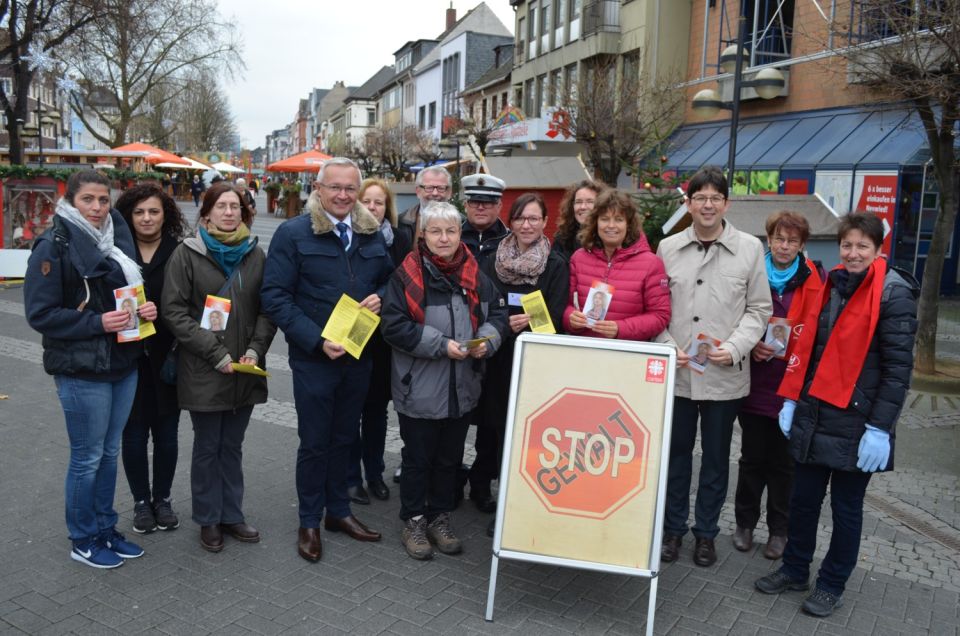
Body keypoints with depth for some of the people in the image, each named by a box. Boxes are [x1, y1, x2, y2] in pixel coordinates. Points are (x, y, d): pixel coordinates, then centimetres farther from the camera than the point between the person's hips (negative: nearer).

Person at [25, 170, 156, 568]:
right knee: (87, 458, 5)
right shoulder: (54, 246, -10)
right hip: (81, 371, -6)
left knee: (110, 452, 16)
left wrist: (145, 310, -2)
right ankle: (83, 541, 23)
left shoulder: (117, 239, 9)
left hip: (124, 364, 6)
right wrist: (96, 323, -22)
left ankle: (105, 529, 31)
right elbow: (40, 313, -13)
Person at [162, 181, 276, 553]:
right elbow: (174, 311, -8)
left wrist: (256, 349, -8)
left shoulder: (255, 254, 6)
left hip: (246, 370, 3)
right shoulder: (187, 254, -4)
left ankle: (231, 515, 28)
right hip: (203, 370, -3)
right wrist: (216, 354, -14)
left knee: (232, 446, 14)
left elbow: (267, 308, 8)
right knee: (207, 447, 9)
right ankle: (208, 520, 25)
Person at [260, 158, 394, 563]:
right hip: (313, 358, -4)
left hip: (359, 355, 5)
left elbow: (389, 280, 17)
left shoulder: (372, 234, 6)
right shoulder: (293, 234, -9)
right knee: (314, 442, 7)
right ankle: (309, 522, 25)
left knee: (344, 438, 18)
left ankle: (339, 511, 35)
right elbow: (275, 297, -13)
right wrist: (317, 340, -21)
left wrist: (380, 298, -7)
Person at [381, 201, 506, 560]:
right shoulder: (407, 274, -10)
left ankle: (440, 518, 34)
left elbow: (497, 313, 9)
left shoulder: (474, 274, 3)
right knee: (417, 458, 11)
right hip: (420, 390, -4)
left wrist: (486, 341, -12)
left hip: (461, 388, 4)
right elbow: (394, 326, -15)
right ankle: (414, 522, 27)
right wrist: (441, 345, -20)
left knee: (449, 457, 17)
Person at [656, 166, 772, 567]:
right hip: (677, 373, 1)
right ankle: (673, 527, 29)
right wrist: (668, 347, -9)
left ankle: (706, 532, 29)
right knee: (676, 454, 13)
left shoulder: (750, 248, 0)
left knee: (716, 458, 12)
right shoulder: (668, 248, 3)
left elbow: (759, 309, 1)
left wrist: (735, 348, -12)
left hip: (725, 375, -1)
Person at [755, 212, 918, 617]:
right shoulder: (833, 285, 10)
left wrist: (880, 427, -17)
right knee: (803, 498, 13)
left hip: (855, 423, -5)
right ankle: (795, 570, 31)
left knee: (845, 507, 9)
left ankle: (832, 585, 26)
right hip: (814, 415, 6)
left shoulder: (894, 293, -10)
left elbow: (899, 367, -13)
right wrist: (792, 400, 9)